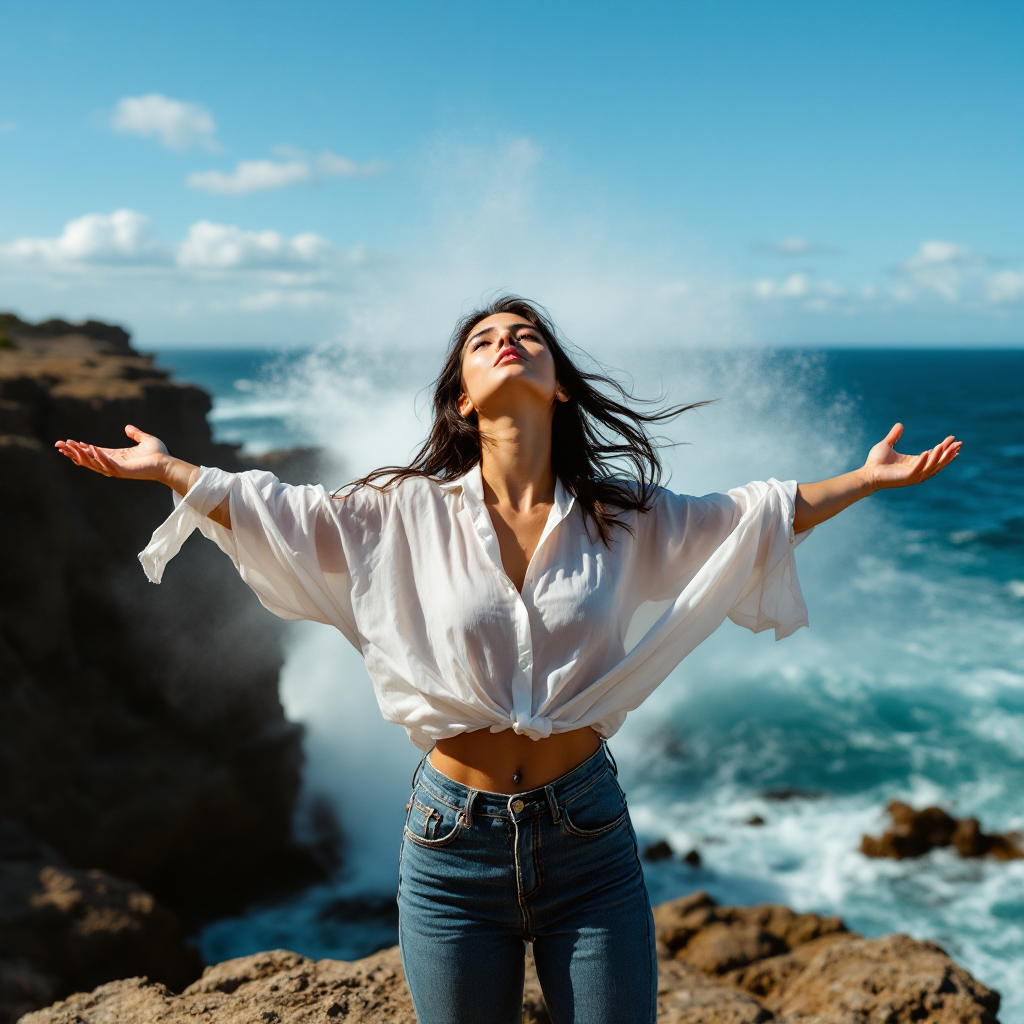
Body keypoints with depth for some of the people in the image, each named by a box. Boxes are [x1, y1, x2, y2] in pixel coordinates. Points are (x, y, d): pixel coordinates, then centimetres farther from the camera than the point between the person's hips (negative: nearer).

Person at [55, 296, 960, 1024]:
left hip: (589, 839, 1)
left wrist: (866, 479, 7)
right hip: (454, 842, 0)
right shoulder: (405, 515, -4)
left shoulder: (619, 520, -2)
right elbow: (275, 514, 5)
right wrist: (165, 468, 3)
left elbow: (755, 517, 10)